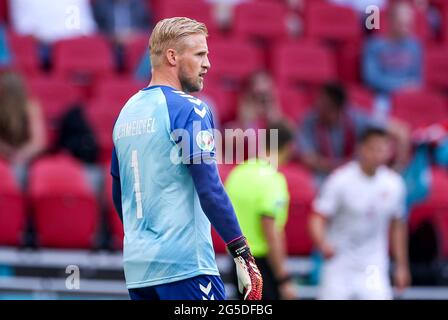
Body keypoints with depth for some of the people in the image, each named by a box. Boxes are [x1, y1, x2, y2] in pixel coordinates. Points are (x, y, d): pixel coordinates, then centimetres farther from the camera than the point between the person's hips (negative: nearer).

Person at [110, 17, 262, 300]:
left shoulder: (127, 112, 15)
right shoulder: (189, 109, -8)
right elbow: (210, 191, -16)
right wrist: (243, 256, -15)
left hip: (137, 266, 8)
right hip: (185, 265, -8)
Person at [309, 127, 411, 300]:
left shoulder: (394, 183, -1)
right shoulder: (340, 180, -13)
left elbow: (397, 226, 12)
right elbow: (317, 218, -15)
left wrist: (401, 265, 15)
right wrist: (323, 244, -35)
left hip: (373, 267, 2)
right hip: (339, 264, -2)